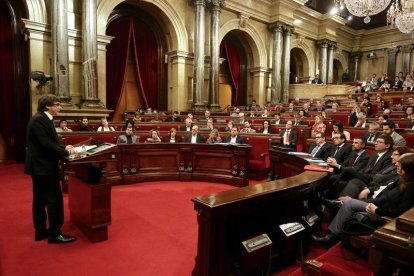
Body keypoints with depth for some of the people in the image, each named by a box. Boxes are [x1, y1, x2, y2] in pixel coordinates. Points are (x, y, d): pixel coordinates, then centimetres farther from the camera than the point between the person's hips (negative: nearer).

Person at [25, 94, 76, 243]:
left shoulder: (44, 119, 13)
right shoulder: (39, 119, -18)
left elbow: (50, 141, 15)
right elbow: (46, 144, -24)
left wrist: (64, 147, 0)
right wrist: (65, 152, -15)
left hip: (41, 165, 11)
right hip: (43, 165, -11)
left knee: (40, 200, 16)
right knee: (54, 199, -3)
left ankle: (40, 231, 27)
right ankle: (55, 233, 7)